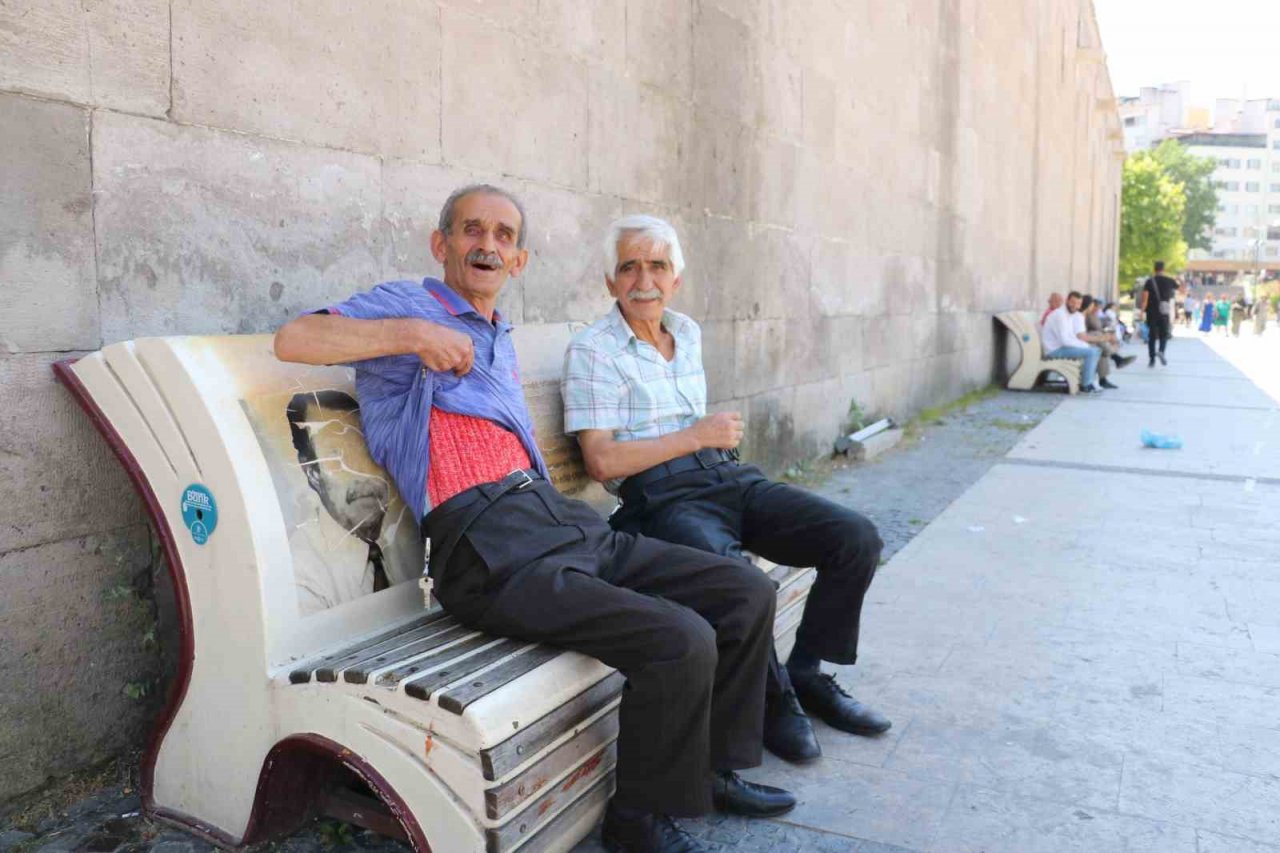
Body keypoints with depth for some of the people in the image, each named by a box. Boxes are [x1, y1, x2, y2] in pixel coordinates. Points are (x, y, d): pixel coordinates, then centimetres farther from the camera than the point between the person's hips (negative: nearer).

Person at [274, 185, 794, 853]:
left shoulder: (500, 338, 29)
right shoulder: (407, 304, 4)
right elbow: (292, 339, -11)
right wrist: (414, 332, -19)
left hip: (563, 519, 9)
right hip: (491, 551, -8)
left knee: (747, 593, 0)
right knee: (680, 641, -25)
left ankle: (716, 767, 19)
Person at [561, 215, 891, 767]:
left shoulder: (688, 334, 19)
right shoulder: (593, 352, -4)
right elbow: (602, 462, -13)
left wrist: (721, 433, 10)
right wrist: (698, 437, -9)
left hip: (730, 477, 8)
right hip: (663, 499, -7)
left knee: (857, 538, -7)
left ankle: (806, 674, 10)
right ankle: (773, 700, -5)